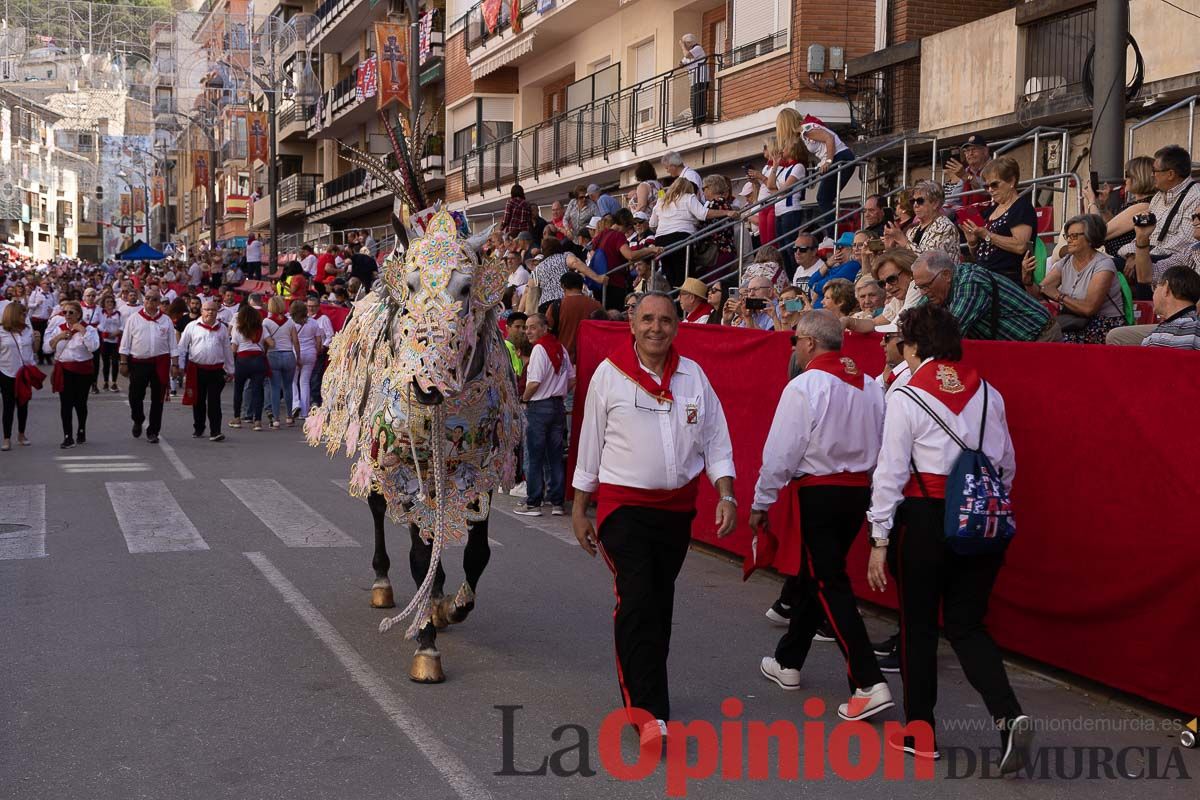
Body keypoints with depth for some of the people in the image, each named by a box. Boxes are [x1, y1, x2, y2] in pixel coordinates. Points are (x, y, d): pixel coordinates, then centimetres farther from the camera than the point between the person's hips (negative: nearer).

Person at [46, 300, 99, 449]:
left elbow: (93, 347, -21)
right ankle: (68, 436, -2)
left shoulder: (88, 329, -4)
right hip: (64, 370, 2)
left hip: (82, 370, -2)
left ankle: (81, 431, 30)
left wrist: (82, 330, -20)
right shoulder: (58, 328, 8)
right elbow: (46, 348, 5)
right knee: (65, 403, -4)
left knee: (80, 402, 9)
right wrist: (58, 337, -10)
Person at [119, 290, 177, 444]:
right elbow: (125, 343, 4)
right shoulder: (134, 319, 4)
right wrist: (124, 363, -1)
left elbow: (173, 344, 8)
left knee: (157, 399, 4)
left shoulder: (166, 320, 7)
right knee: (135, 396, 2)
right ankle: (138, 421, 30)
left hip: (160, 363, 1)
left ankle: (153, 431, 13)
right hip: (138, 362, -1)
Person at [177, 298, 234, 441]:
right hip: (196, 369, 0)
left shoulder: (222, 328, 10)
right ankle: (198, 429, 24)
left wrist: (230, 370, 15)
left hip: (216, 369, 0)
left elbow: (227, 350, 15)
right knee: (198, 401, 10)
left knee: (214, 401, -5)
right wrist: (181, 366, 0)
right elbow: (182, 347, 6)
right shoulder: (192, 326, 3)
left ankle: (215, 432, -8)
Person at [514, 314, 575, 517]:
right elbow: (572, 379, 14)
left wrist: (524, 399, -3)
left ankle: (533, 503, 2)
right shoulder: (561, 349, 9)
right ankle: (557, 502, 11)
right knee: (556, 456, 9)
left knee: (535, 458, -1)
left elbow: (534, 383, -19)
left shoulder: (539, 349, -13)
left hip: (539, 407, -7)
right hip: (559, 407, 7)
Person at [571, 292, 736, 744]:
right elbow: (590, 443, 3)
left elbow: (715, 439, 8)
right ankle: (649, 710, -12)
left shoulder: (693, 375, 4)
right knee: (637, 602, -14)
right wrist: (579, 508, 5)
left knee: (660, 604, 13)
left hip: (677, 507, 4)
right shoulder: (609, 373, -3)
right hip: (624, 505, -4)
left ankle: (642, 687, 29)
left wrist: (726, 496, -4)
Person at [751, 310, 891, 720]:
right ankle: (788, 662, 32)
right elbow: (882, 447, 11)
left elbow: (781, 452, -13)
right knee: (812, 576, 19)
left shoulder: (804, 386, -14)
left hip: (817, 493, -7)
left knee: (830, 584, -4)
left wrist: (760, 503, -3)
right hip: (859, 490, 7)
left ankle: (869, 683, -12)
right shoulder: (870, 386, 8)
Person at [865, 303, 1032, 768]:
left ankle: (919, 733, 19)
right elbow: (1006, 464, 11)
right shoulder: (987, 394, 5)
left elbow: (891, 471, -10)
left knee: (918, 626, 11)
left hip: (925, 520, -4)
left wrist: (880, 540, -6)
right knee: (966, 625, 13)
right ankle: (1008, 716, -7)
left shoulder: (906, 397, -9)